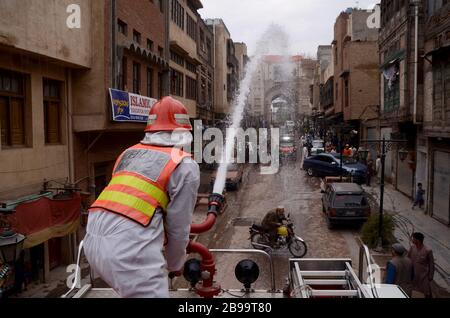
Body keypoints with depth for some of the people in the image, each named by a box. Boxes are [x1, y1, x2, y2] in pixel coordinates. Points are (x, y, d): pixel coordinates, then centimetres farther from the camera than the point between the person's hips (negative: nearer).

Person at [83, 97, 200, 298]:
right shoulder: (185, 166, 2)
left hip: (93, 240, 8)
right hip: (129, 250, -7)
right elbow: (178, 226, 4)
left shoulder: (129, 153, 21)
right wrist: (176, 264, 23)